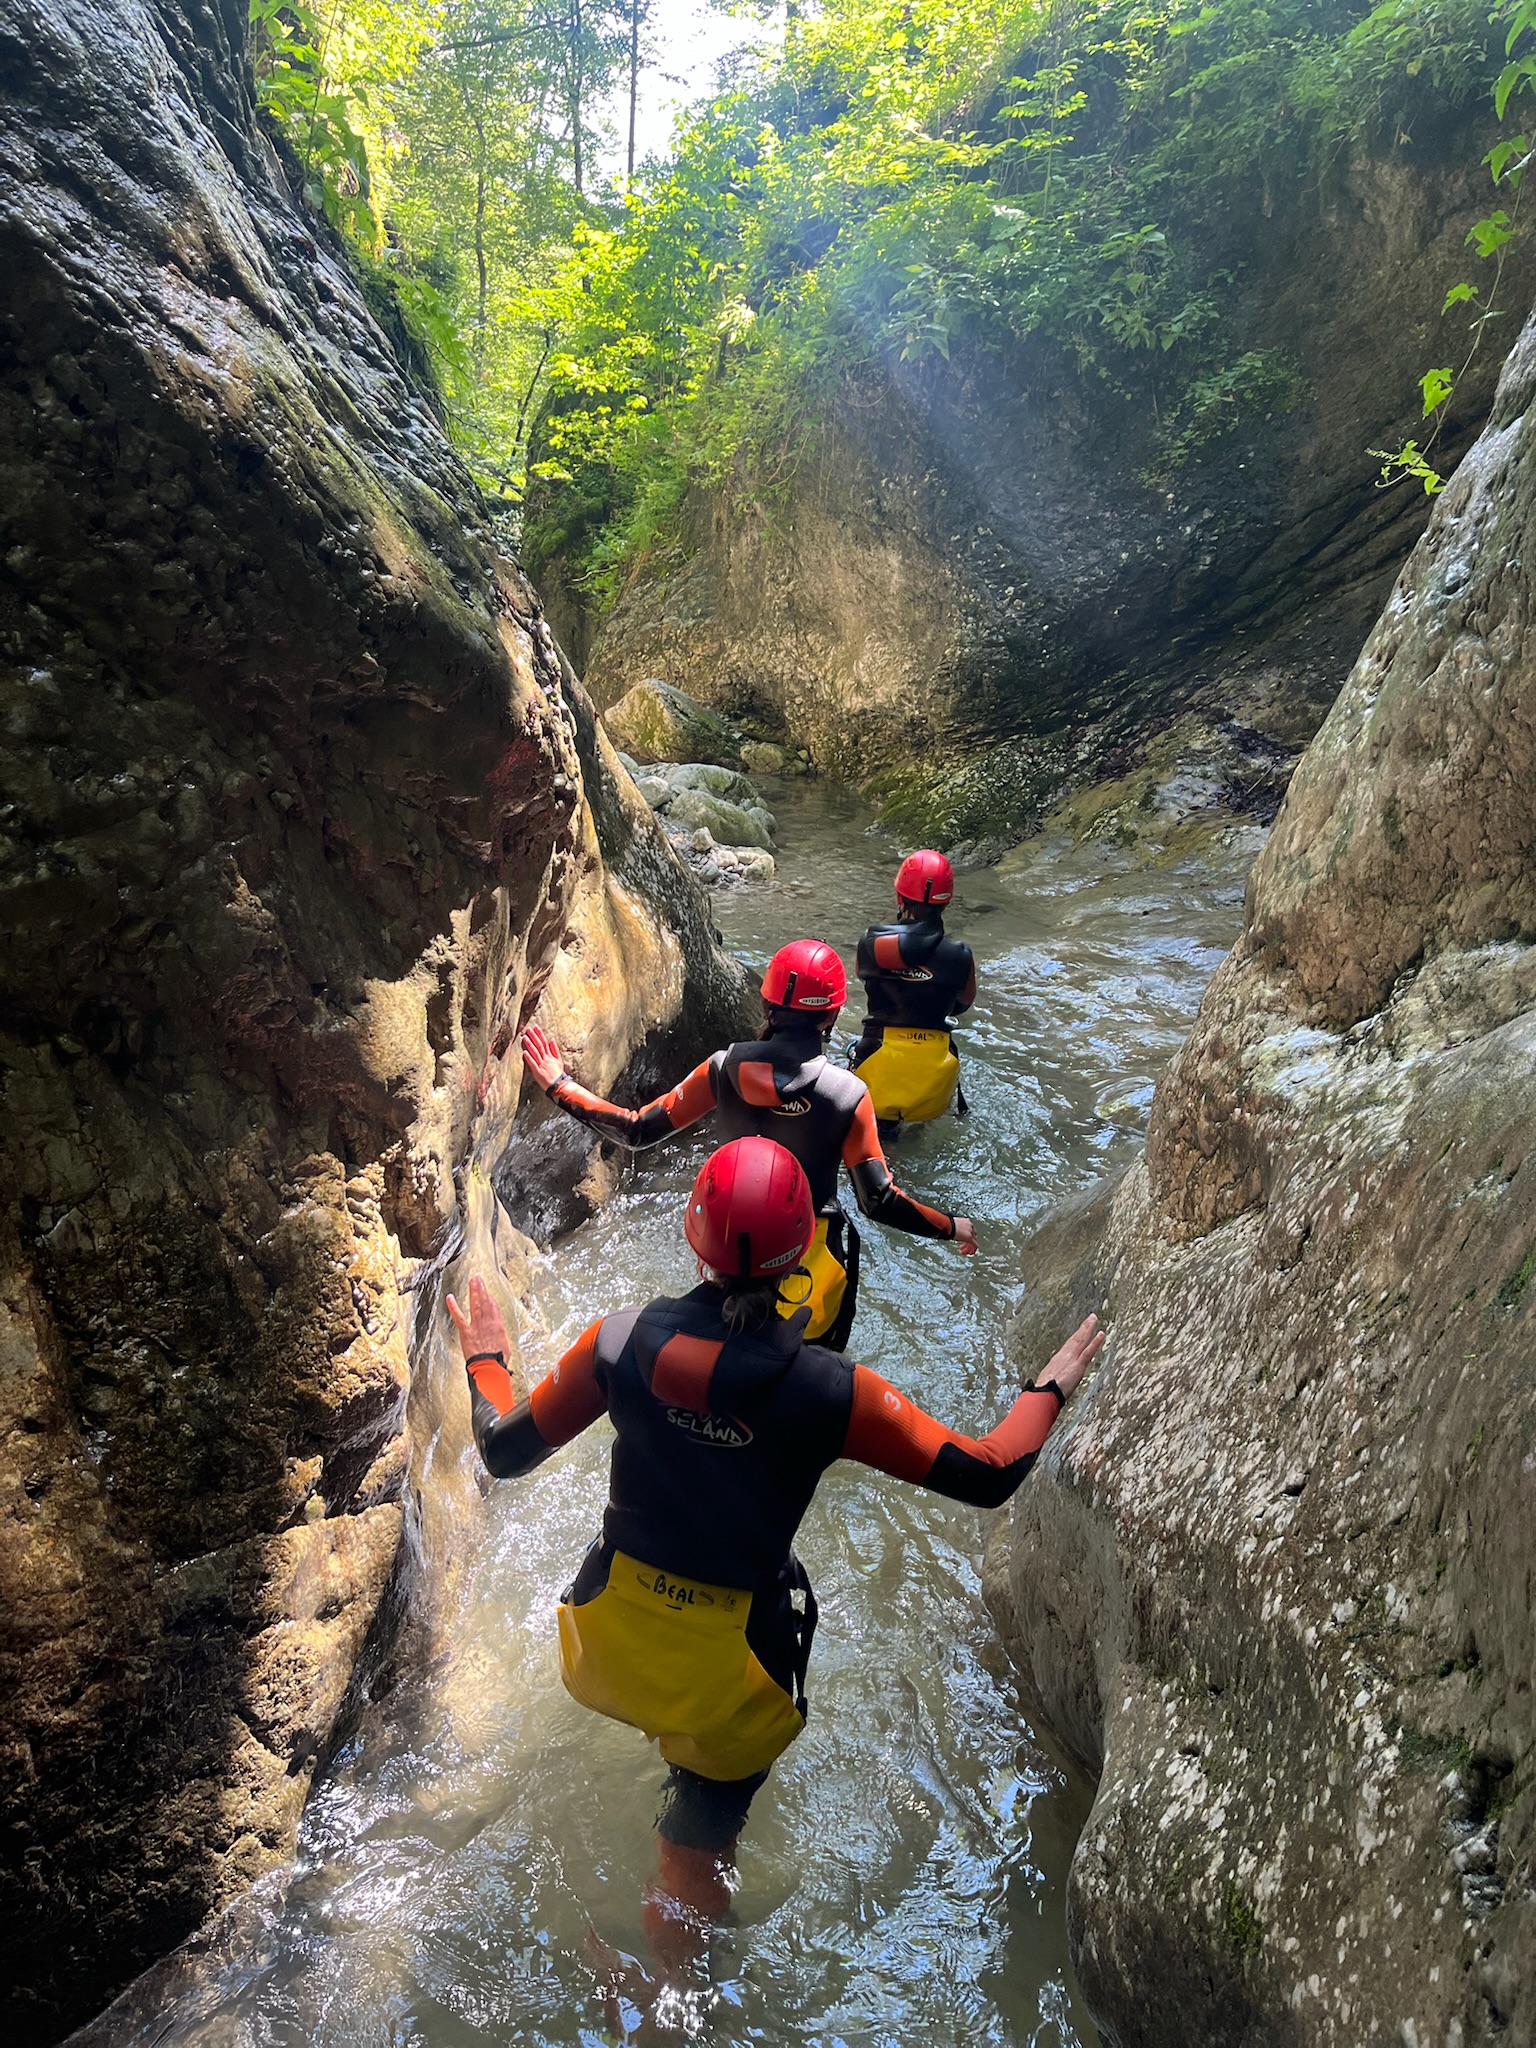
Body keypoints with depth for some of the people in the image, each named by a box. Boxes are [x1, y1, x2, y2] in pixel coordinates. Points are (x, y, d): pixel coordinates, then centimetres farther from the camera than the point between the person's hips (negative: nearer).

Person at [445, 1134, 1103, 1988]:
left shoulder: (623, 1341, -18)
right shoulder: (832, 1392, -23)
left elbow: (505, 1450, -5)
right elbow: (987, 1475, -14)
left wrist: (485, 1359, 14)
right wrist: (1050, 1389, 4)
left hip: (612, 1640, 1)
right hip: (732, 1670, -1)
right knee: (700, 1847, 25)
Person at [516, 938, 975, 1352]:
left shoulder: (725, 1068, -16)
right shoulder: (847, 1094, -23)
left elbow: (638, 1130, -10)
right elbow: (880, 1201, -20)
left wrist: (558, 1085, 0)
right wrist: (952, 1227, -5)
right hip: (809, 1253, -3)